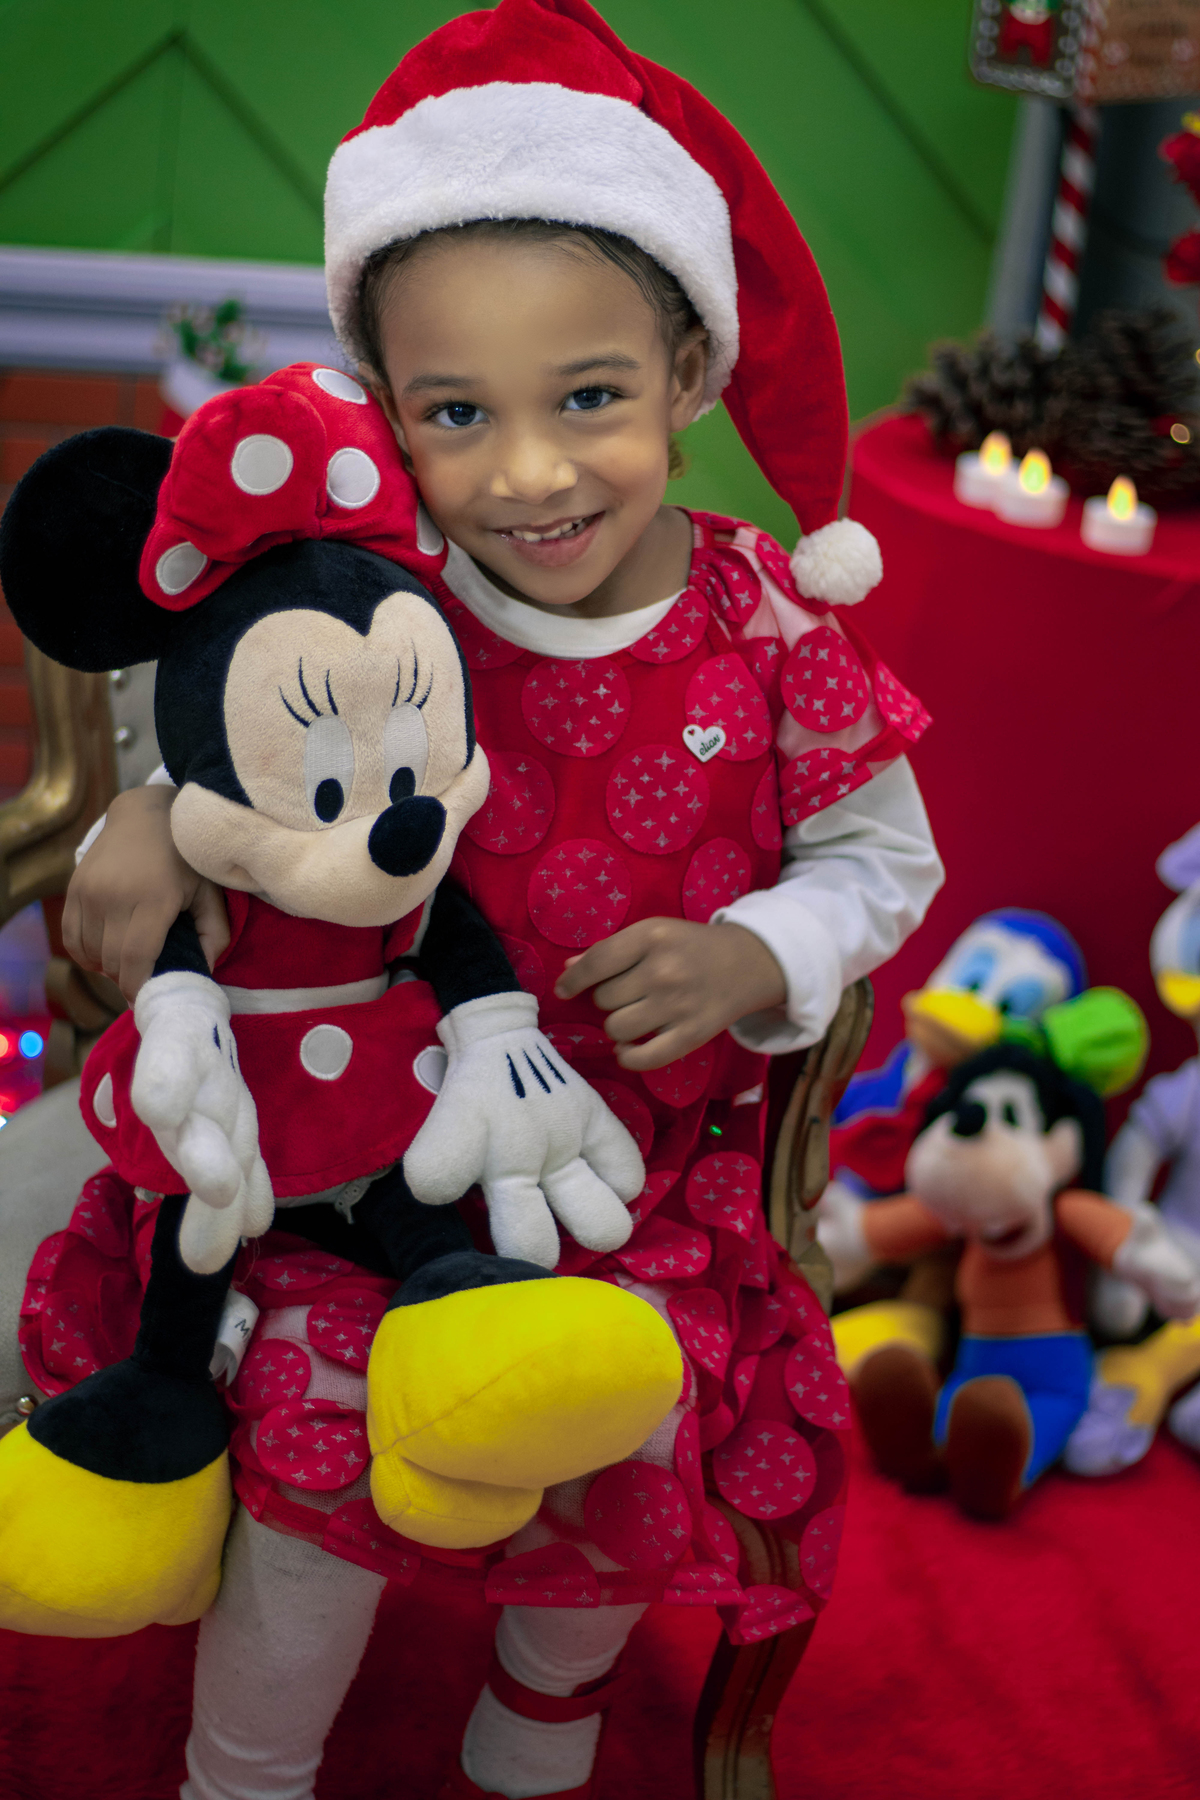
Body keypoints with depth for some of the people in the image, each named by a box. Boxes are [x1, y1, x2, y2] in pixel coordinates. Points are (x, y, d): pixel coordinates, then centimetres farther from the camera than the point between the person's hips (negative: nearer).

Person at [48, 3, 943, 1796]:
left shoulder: (772, 635, -15)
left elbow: (885, 860, -1)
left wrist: (756, 959, -21)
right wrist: (153, 813, -16)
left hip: (657, 1156, 0)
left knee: (626, 1459, 3)